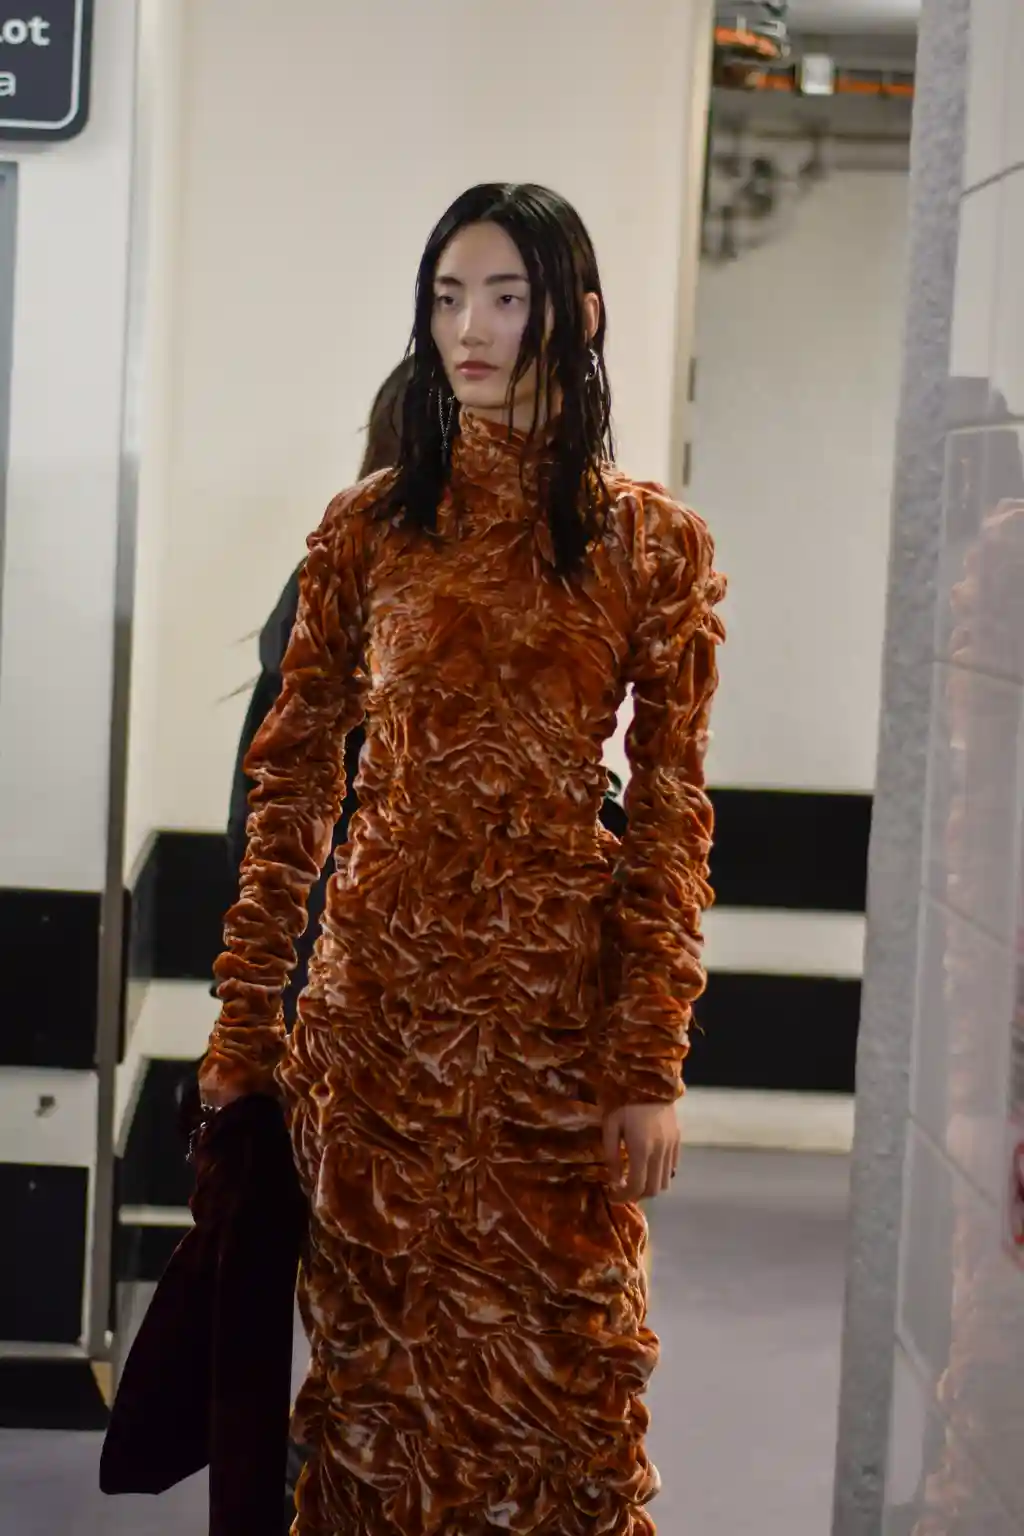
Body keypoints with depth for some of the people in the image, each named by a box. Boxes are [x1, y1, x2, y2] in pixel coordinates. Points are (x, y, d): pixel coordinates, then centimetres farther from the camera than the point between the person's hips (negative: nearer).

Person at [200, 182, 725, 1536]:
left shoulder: (652, 543, -1)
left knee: (555, 1353, 7)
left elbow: (672, 813, -3)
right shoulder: (369, 525, 4)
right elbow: (294, 778, 5)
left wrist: (651, 1067, -7)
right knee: (383, 1342, 10)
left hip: (559, 996, -1)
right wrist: (246, 1016, 3)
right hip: (380, 991, 1)